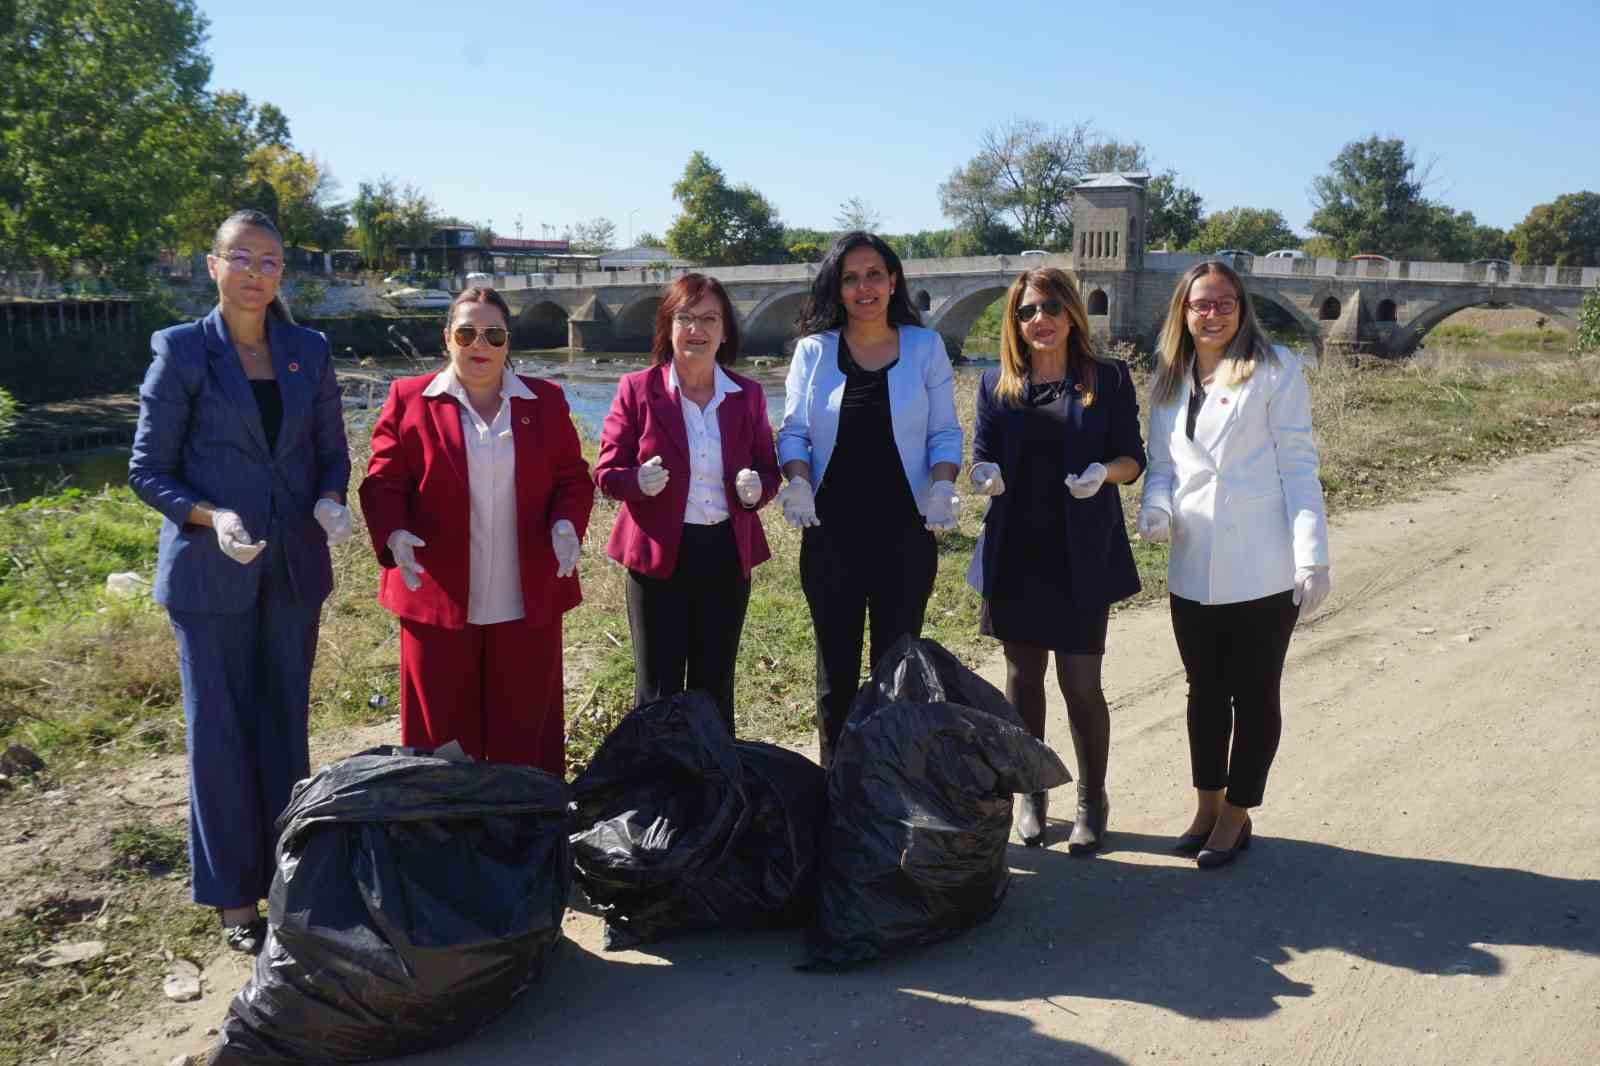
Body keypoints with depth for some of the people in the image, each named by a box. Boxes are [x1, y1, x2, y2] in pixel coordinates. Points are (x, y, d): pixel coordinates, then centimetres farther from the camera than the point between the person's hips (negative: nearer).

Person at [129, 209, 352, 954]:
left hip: (293, 568, 3)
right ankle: (233, 898, 18)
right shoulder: (182, 351, -4)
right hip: (211, 575, -3)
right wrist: (211, 518, -20)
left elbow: (332, 452, 11)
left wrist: (329, 503, -10)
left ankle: (290, 879, 25)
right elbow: (147, 471, -4)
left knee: (286, 725, 11)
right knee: (220, 732, 4)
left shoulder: (309, 352, 5)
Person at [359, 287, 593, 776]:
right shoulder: (409, 399, 3)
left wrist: (567, 523, -13)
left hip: (528, 602, 1)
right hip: (438, 597, -1)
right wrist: (393, 535, -19)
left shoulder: (546, 401, 8)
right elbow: (383, 484, 0)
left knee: (524, 736, 9)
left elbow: (573, 478, 8)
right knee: (443, 737, 8)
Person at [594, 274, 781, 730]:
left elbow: (768, 470, 11)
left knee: (715, 688, 14)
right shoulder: (637, 389, -2)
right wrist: (638, 481, -23)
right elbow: (606, 472, -1)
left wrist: (756, 488, -12)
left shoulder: (747, 395, 6)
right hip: (659, 555, -3)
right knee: (658, 691, 2)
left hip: (728, 556, 3)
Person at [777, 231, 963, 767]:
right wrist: (798, 484, -15)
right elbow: (793, 433, 4)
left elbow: (945, 433, 4)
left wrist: (942, 487, -14)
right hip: (830, 532, 1)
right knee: (836, 663, 9)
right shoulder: (813, 350, 5)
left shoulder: (926, 347, 3)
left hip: (905, 532, -1)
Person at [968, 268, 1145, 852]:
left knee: (1080, 682, 0)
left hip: (1082, 554, -3)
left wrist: (1104, 471, -20)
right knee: (1023, 676, 12)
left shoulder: (1108, 378, 2)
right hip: (1016, 552, 3)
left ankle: (1092, 801, 20)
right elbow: (982, 453, 8)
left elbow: (1133, 457, 2)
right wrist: (985, 473, -15)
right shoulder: (998, 384, 8)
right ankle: (1030, 794, 28)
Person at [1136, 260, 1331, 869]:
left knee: (1254, 695, 8)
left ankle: (1236, 816, 22)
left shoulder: (1275, 370, -4)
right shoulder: (1169, 381, 11)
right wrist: (1156, 508, -10)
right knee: (1205, 693, 16)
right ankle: (1207, 806, 32)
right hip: (1193, 571, 5)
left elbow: (1298, 466, -7)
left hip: (1262, 573, -5)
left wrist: (1313, 557, -13)